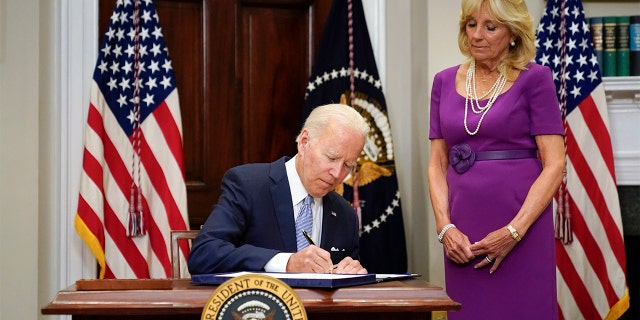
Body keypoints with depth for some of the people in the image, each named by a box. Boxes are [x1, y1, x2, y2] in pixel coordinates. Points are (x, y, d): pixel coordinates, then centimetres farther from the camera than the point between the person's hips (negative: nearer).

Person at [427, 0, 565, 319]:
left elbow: (555, 165, -7)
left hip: (521, 226, -3)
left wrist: (513, 231, -15)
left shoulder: (534, 79, -3)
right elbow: (437, 163, 9)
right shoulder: (445, 82, 9)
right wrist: (445, 226, -5)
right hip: (463, 234, 4)